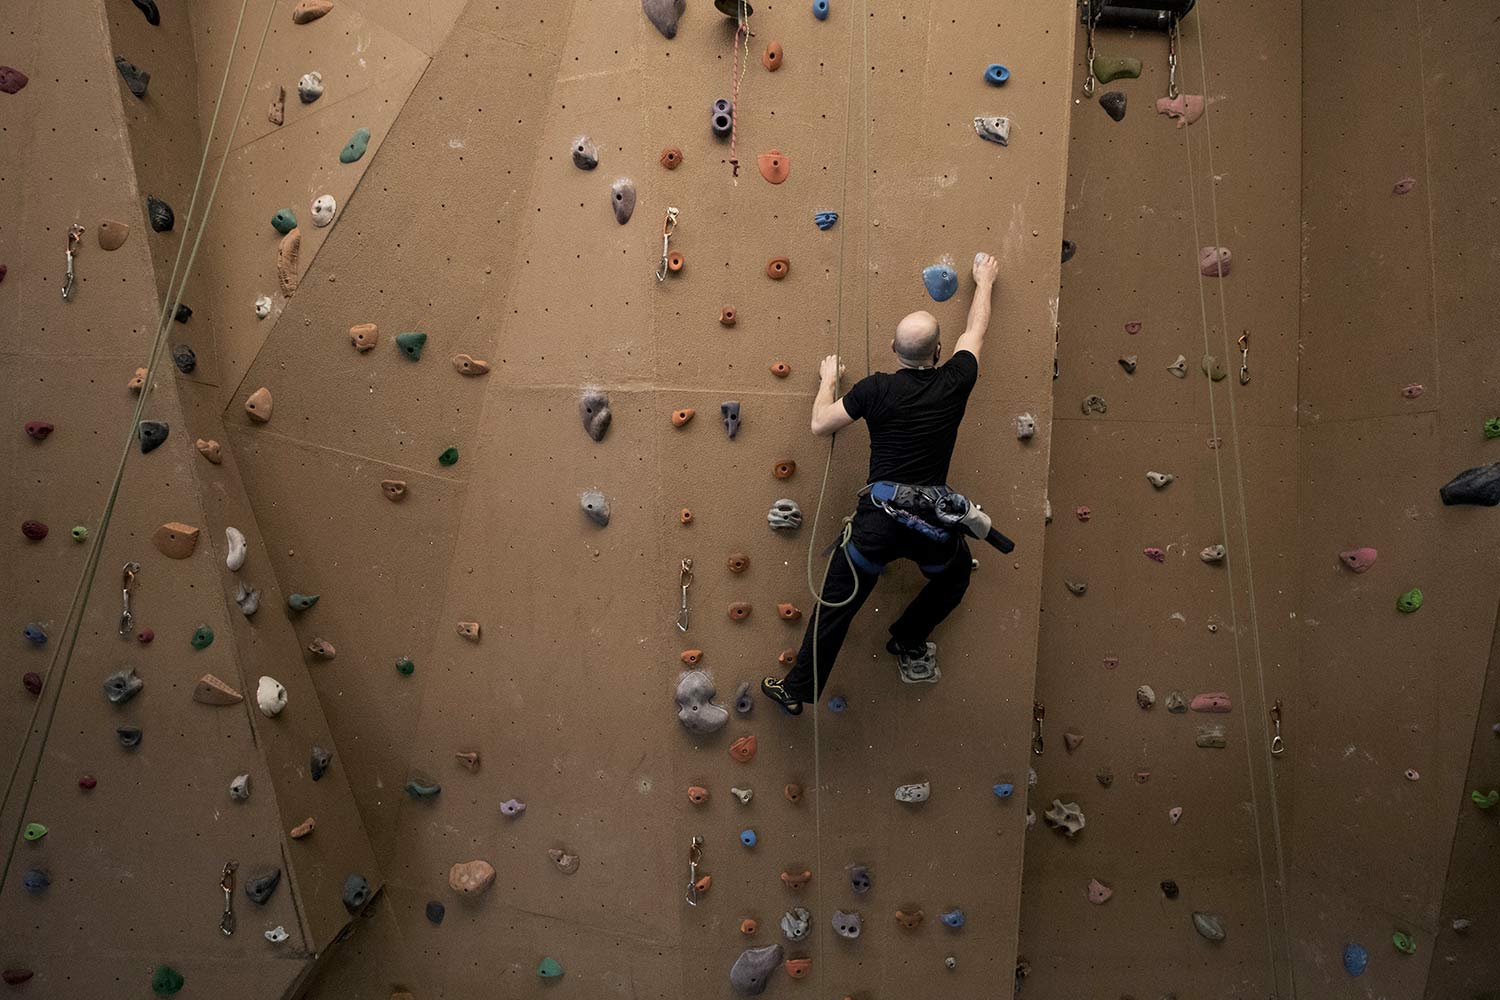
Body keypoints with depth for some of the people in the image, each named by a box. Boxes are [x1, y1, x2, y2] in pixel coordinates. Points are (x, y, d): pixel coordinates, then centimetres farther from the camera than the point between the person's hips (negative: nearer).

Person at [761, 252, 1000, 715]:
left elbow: (820, 424, 1)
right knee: (956, 573, 35)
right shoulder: (955, 383, -1)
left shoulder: (876, 389, -7)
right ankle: (908, 639, 38)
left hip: (878, 520, -1)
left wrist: (829, 379, 18)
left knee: (836, 607, 11)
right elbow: (976, 329, 17)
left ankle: (796, 690, 20)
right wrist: (984, 281, 34)